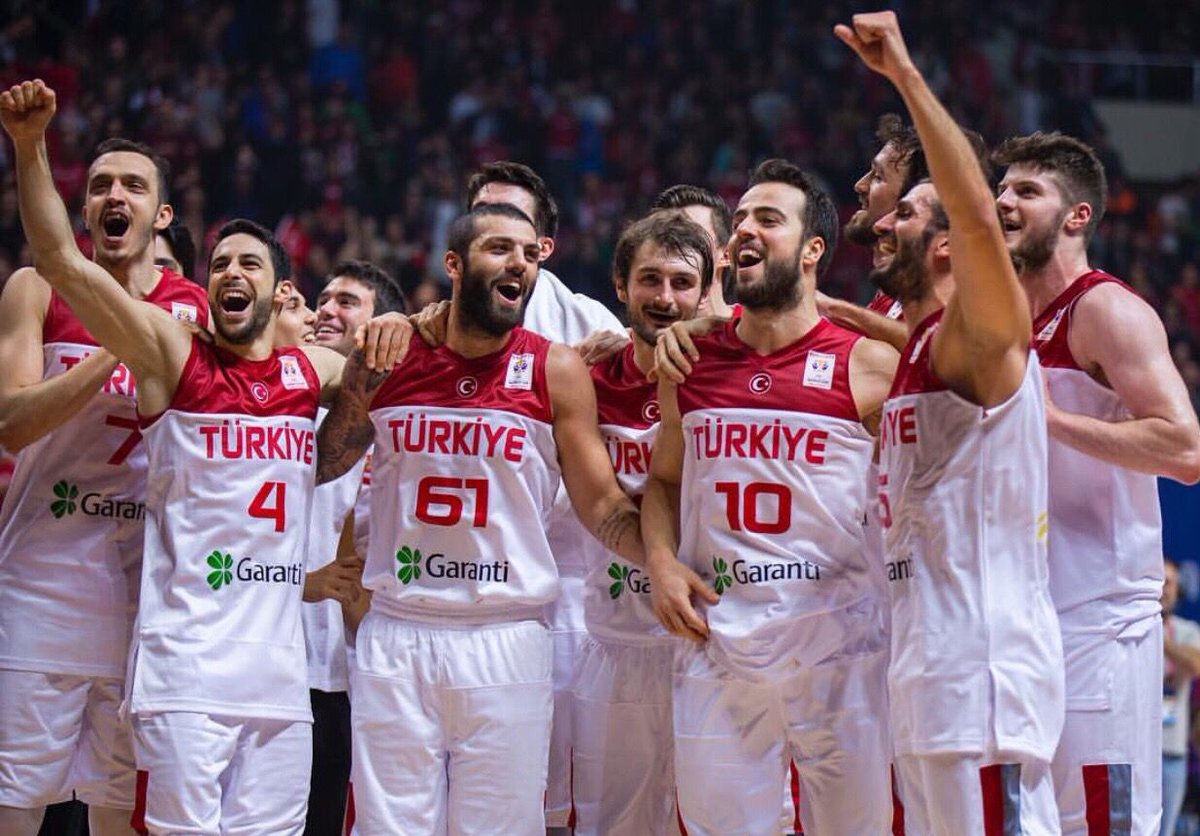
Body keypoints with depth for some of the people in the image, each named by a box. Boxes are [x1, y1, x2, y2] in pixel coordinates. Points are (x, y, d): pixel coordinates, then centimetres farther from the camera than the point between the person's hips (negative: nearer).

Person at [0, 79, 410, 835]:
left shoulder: (311, 370, 13)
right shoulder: (173, 355, 2)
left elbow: (379, 371, 31)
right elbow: (64, 263, -8)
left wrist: (391, 333, 7)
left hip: (279, 669, 4)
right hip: (185, 663, -4)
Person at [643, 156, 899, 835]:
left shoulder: (868, 364, -2)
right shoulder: (691, 361, 10)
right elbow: (664, 480, 22)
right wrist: (661, 559, 4)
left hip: (839, 644, -3)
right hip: (717, 640, 3)